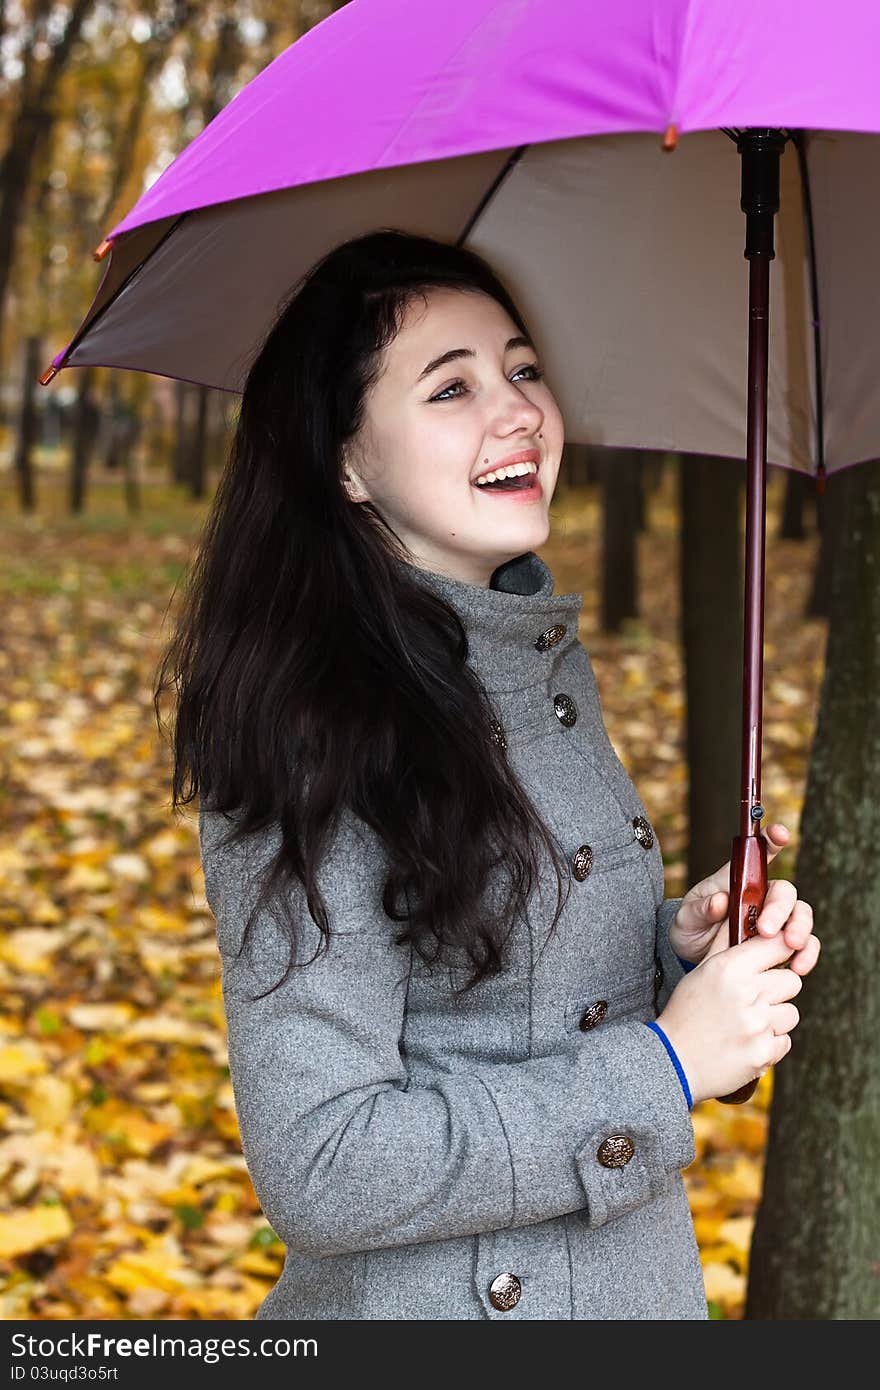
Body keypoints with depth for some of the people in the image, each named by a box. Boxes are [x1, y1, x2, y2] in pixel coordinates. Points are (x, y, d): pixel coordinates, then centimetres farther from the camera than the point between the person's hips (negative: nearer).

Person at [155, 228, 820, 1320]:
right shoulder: (321, 738, -22)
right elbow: (318, 1168, -24)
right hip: (423, 1300, -7)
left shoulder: (553, 656, 1)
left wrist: (685, 943, -6)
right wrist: (664, 1069, -21)